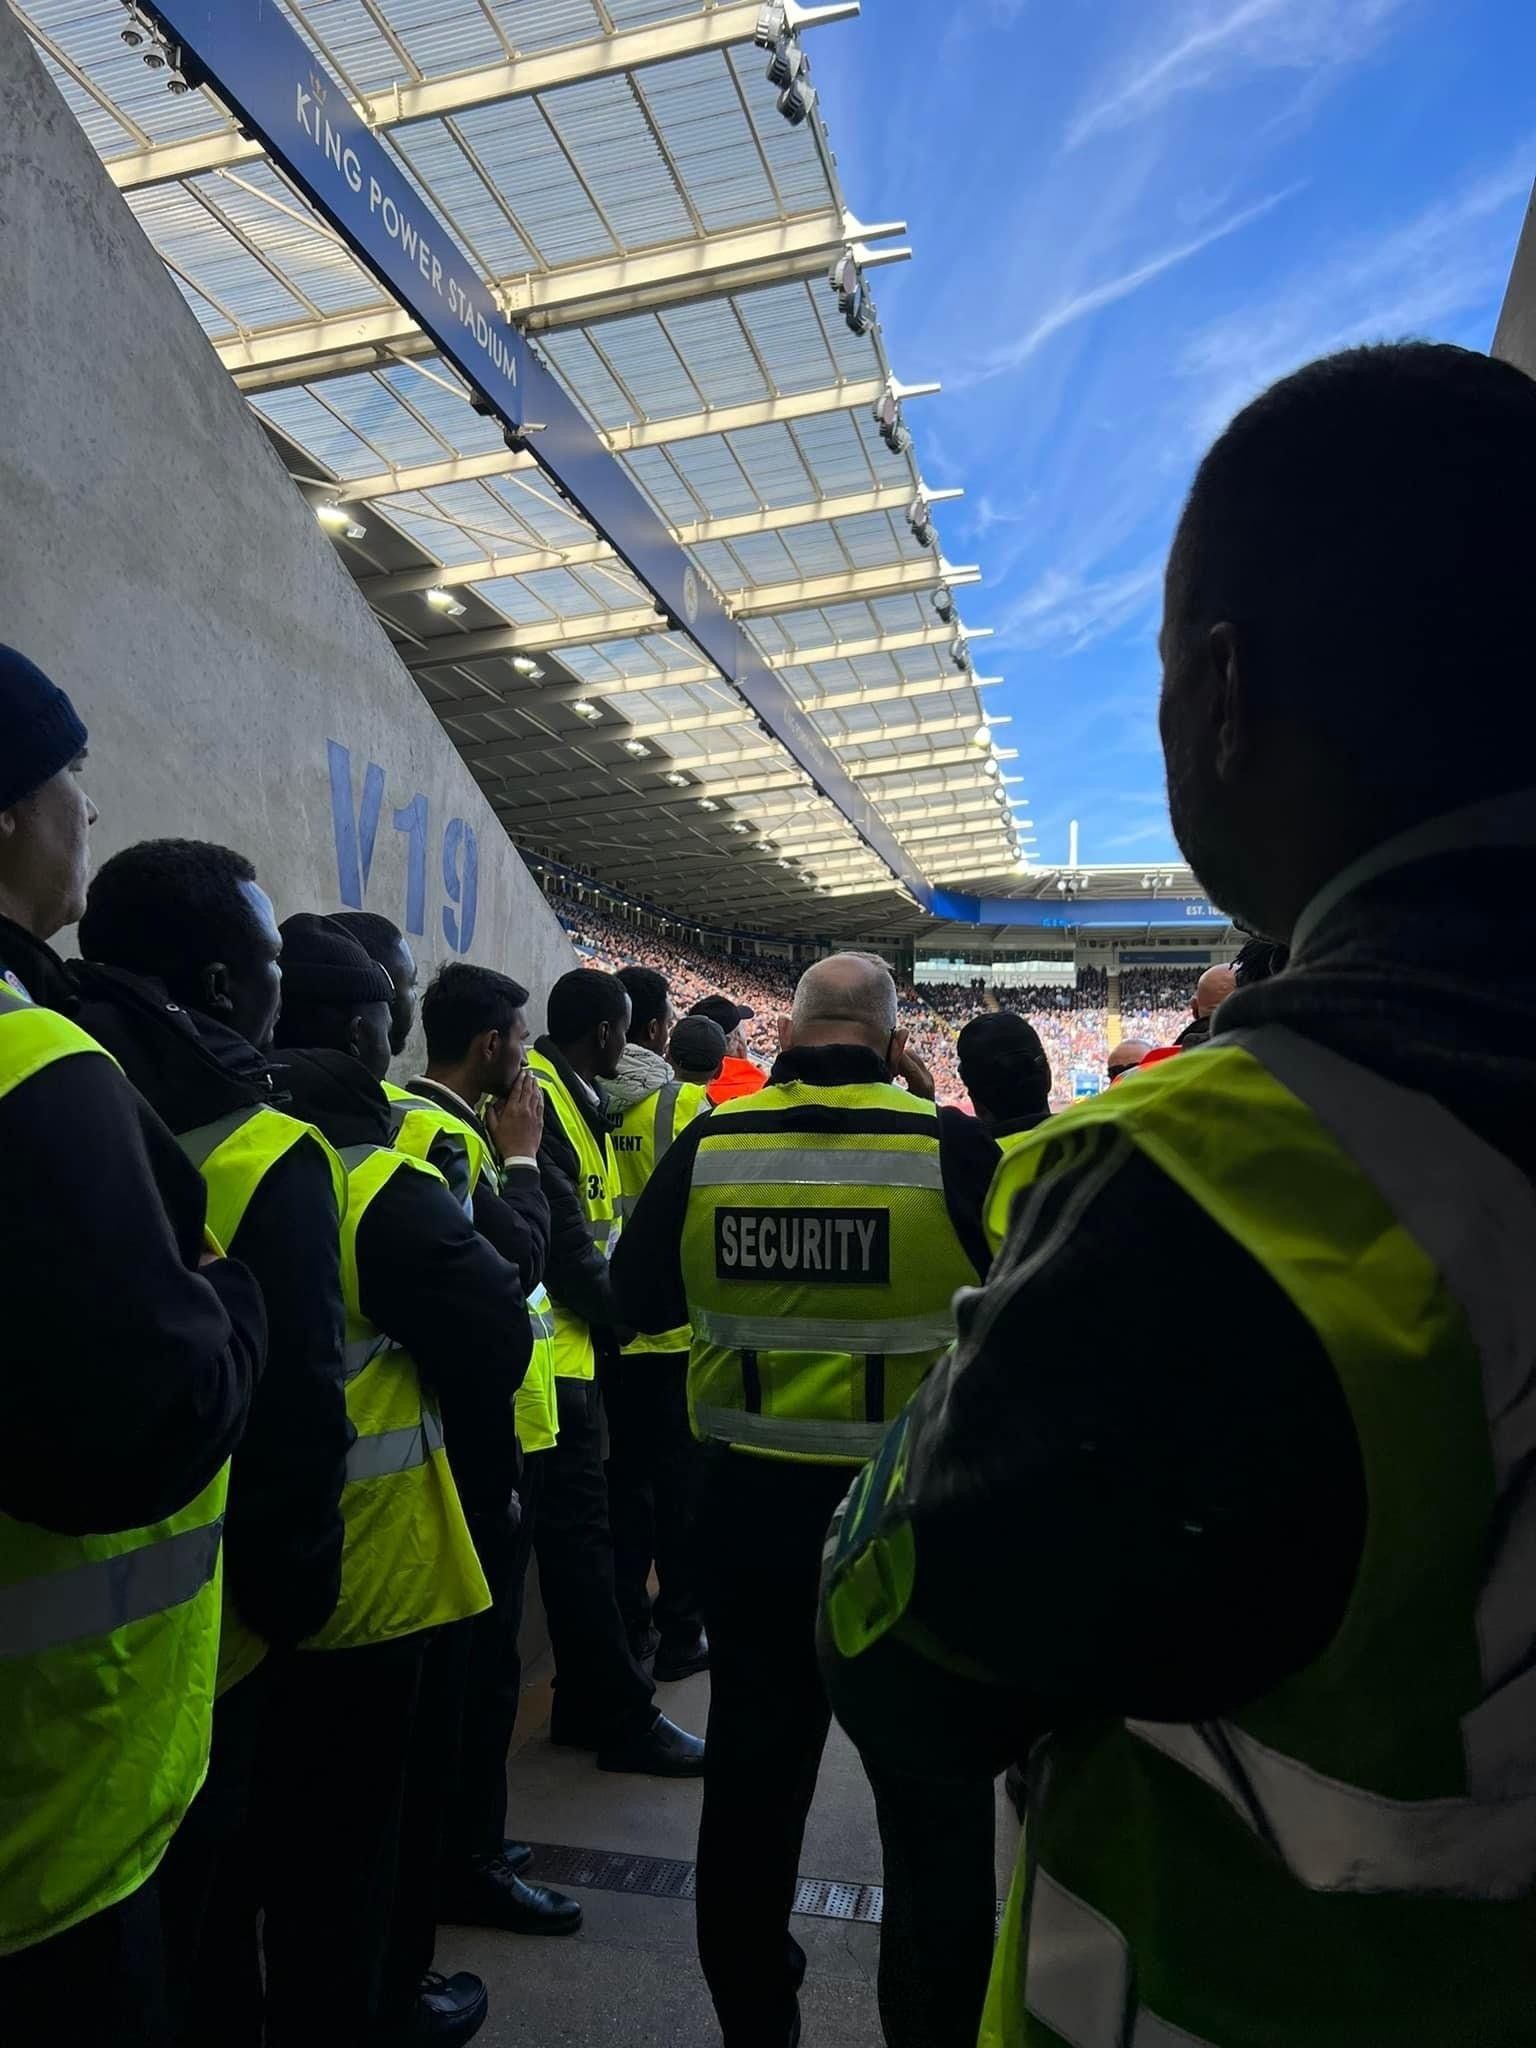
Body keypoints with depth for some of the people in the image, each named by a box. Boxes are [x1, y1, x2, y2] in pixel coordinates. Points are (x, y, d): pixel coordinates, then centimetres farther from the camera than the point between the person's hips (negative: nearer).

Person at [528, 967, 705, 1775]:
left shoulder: (570, 1098, 13)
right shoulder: (537, 1100, -18)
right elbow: (562, 1241, -21)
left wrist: (609, 1306, 5)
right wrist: (620, 1312, -9)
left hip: (575, 1349, 10)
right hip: (553, 1355, -10)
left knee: (578, 1531, 16)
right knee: (580, 1533, 1)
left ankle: (586, 1705, 29)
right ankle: (625, 1719, 13)